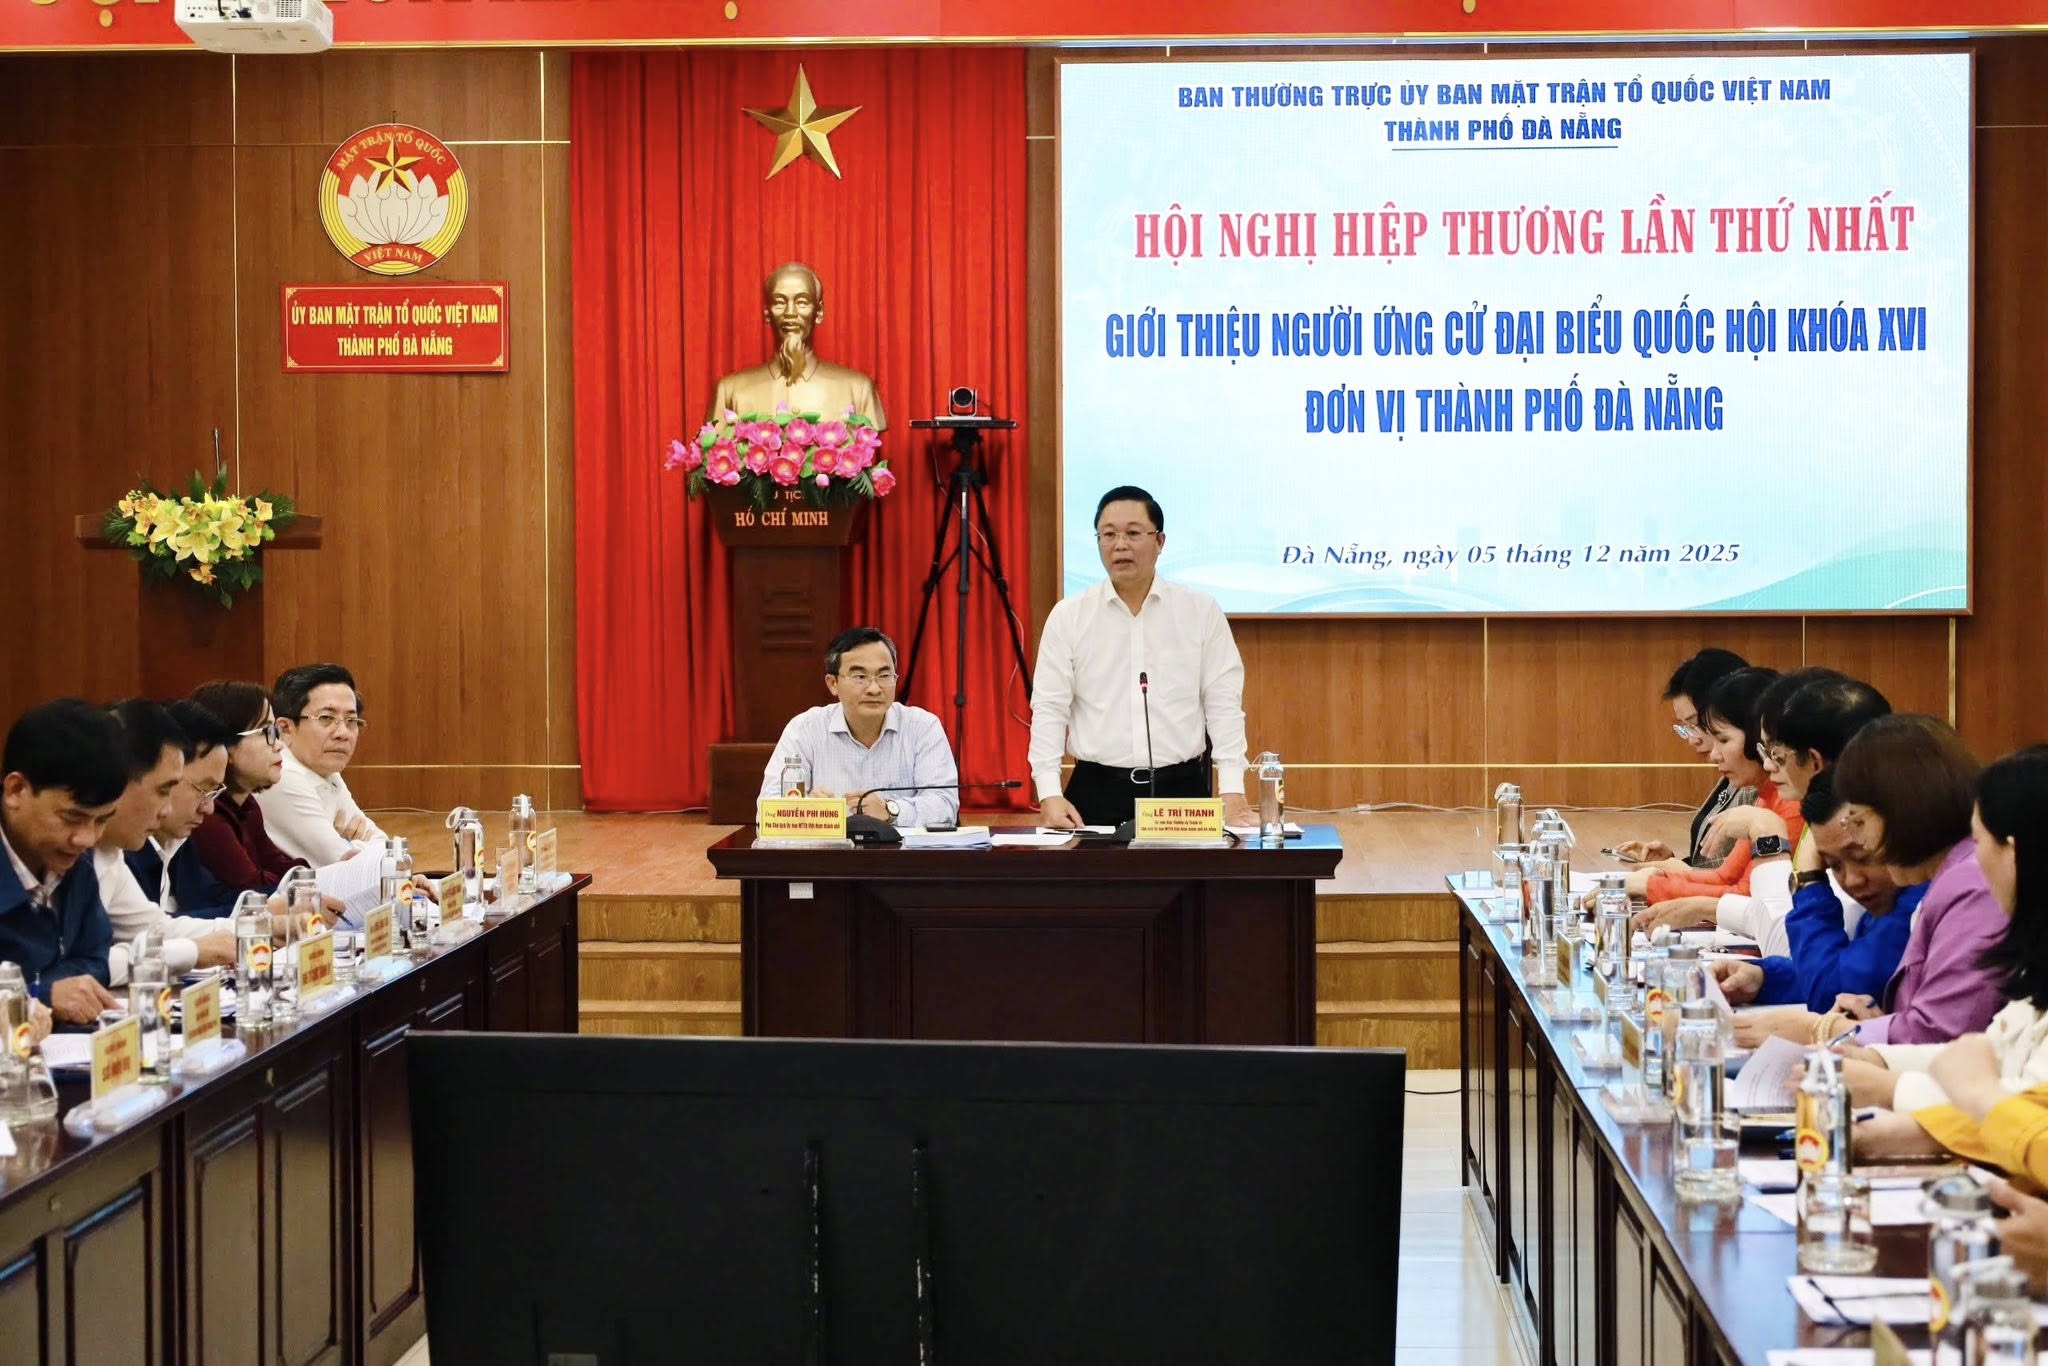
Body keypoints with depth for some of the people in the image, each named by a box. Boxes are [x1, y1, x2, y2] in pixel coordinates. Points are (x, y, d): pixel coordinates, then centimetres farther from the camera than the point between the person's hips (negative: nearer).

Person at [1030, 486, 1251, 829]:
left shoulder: (1201, 611, 3)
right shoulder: (1067, 616, 3)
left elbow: (1223, 704, 1)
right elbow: (1049, 708, 1)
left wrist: (1232, 791, -7)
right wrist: (1050, 794, -9)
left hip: (1182, 788, 0)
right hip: (1097, 791, 0)